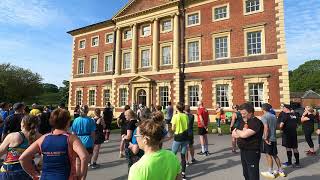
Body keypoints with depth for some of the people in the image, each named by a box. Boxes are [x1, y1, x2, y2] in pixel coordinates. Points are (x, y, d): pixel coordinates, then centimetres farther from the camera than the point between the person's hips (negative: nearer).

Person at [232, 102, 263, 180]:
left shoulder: (256, 122, -15)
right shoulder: (243, 122, 11)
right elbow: (234, 135, 8)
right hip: (243, 151, 8)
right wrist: (242, 132, -11)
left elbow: (244, 134, -26)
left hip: (252, 152, -8)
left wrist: (237, 131, -5)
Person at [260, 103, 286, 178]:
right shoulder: (274, 116, 9)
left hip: (268, 139, -7)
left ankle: (270, 172, 9)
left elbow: (266, 128, -23)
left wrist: (265, 138, -18)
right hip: (274, 138, 7)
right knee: (275, 155, 18)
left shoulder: (264, 116, -14)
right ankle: (280, 170, 26)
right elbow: (275, 127, 15)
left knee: (268, 155, 1)